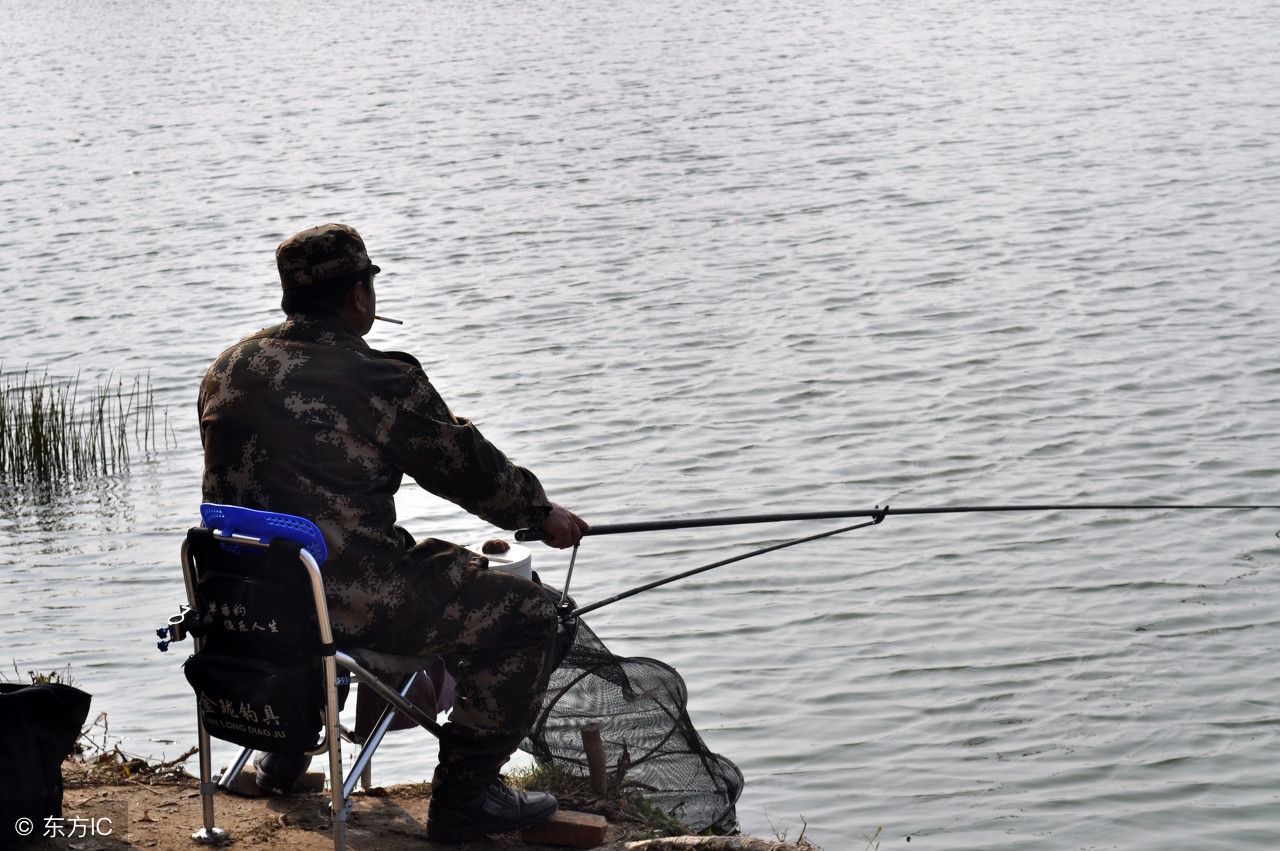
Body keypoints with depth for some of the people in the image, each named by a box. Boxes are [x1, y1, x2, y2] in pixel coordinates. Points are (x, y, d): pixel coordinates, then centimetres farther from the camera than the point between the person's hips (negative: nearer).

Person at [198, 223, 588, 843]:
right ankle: (463, 800, 10)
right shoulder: (383, 381, -15)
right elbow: (468, 467, -3)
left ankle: (286, 752, 46)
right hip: (348, 600, -8)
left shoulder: (228, 370, 4)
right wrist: (543, 513, 15)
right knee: (523, 611, 7)